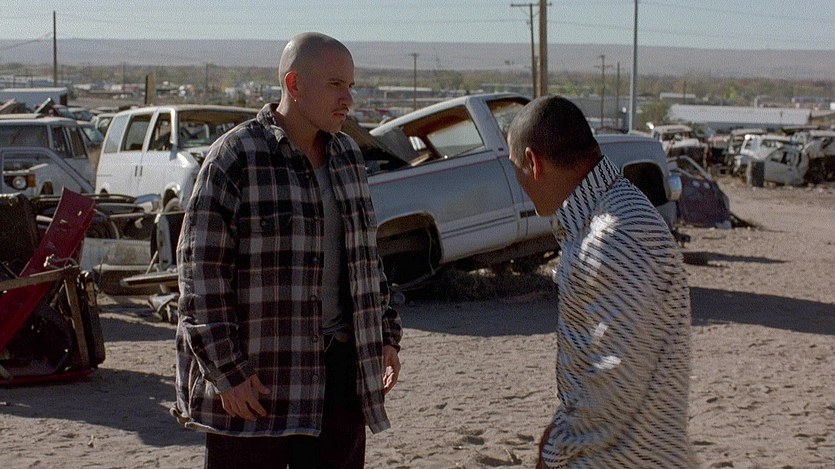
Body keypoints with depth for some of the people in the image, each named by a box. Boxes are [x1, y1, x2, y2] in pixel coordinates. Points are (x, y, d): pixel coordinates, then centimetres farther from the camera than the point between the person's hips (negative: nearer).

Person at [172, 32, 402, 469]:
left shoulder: (347, 155, 11)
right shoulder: (234, 158, -11)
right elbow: (201, 273, -13)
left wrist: (384, 335, 14)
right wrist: (227, 372, -16)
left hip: (339, 367, 6)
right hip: (254, 380, -6)